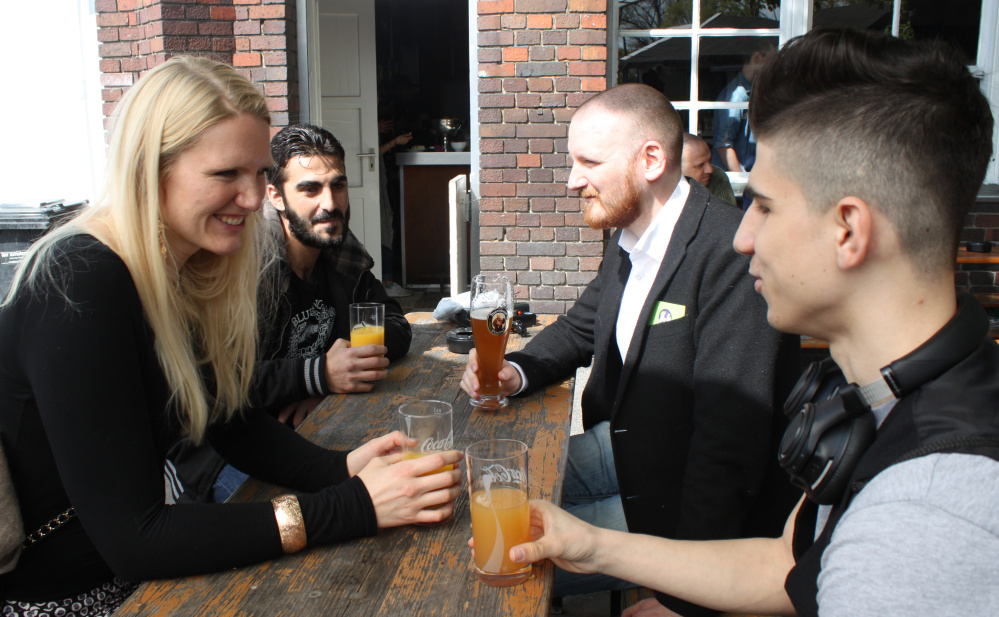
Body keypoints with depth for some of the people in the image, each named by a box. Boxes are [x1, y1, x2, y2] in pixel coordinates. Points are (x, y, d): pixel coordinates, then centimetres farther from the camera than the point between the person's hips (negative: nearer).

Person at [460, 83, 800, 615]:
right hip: (623, 442, 9)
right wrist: (517, 371, -2)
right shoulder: (629, 236, 2)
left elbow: (728, 443, -29)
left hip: (682, 499, -8)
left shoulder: (730, 255, -28)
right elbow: (580, 326, 19)